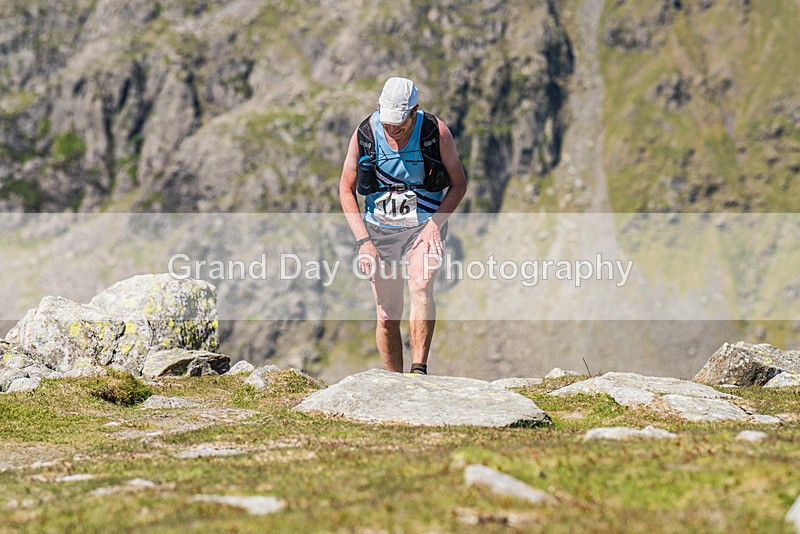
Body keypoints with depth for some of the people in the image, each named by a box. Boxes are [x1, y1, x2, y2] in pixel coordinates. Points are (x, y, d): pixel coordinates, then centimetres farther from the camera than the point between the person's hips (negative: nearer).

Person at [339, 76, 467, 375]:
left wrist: (435, 223, -15)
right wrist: (363, 241, -10)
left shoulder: (436, 132, -12)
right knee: (387, 317, 0)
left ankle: (418, 370, -31)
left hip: (424, 227, -2)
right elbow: (346, 190, 0)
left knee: (420, 285, -30)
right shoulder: (365, 134, -9)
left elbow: (459, 184, 0)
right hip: (379, 229, 2)